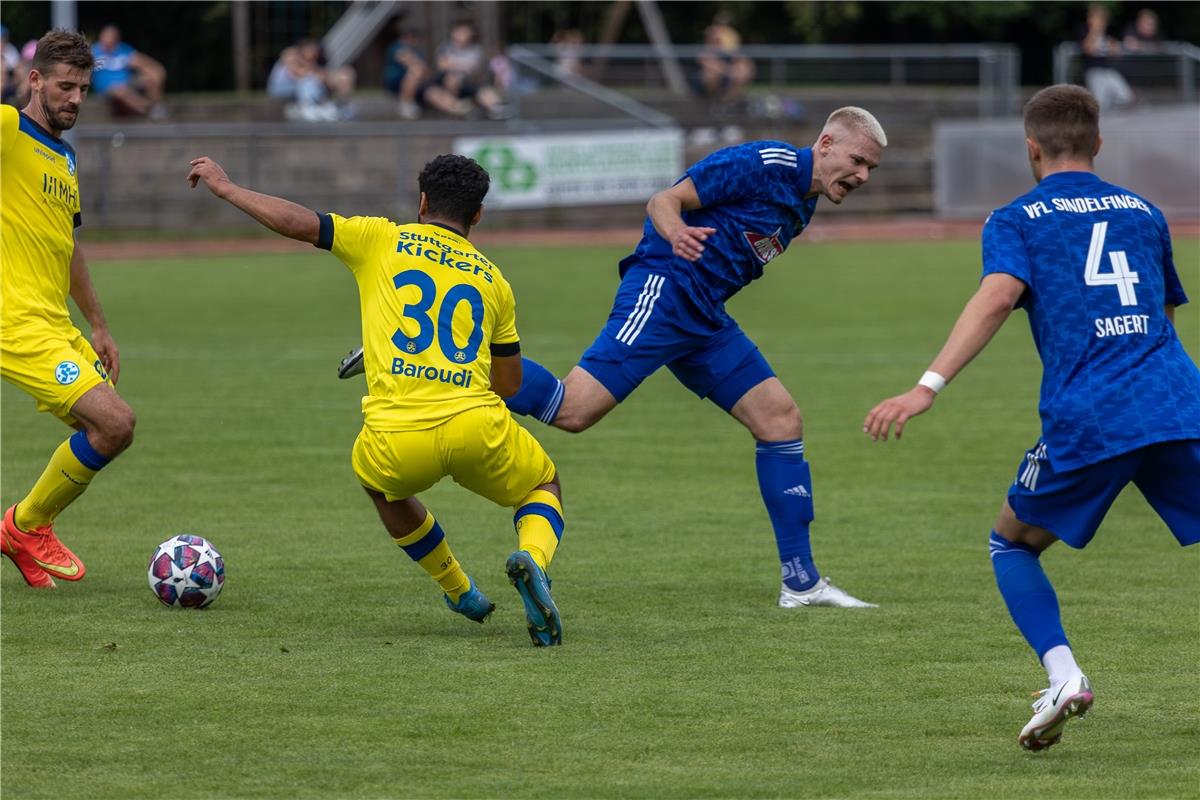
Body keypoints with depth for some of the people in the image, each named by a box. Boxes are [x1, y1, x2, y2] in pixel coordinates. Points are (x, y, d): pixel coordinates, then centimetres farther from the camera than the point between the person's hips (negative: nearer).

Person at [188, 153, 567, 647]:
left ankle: (460, 593, 36)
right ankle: (532, 559, -7)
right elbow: (510, 383, 26)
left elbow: (296, 223, 6)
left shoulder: (383, 241, 11)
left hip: (395, 438, 0)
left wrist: (225, 187, 20)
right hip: (475, 427, 0)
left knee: (382, 485, 37)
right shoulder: (492, 280, 18)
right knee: (545, 487, 27)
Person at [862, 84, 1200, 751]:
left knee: (1013, 544, 19)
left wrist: (929, 385, -19)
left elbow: (998, 296, -11)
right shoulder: (1143, 213, 21)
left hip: (1086, 420, -2)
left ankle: (1064, 674, -2)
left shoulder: (1017, 221, 9)